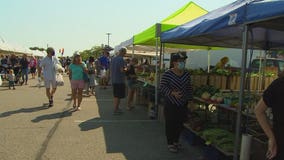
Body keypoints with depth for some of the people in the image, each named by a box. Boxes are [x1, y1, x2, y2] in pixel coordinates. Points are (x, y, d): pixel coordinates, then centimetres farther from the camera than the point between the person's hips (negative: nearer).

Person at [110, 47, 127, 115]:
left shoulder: (113, 59, 10)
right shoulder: (121, 59, -15)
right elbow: (122, 70, -21)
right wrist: (125, 69, -3)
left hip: (113, 80, 8)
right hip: (120, 80, -8)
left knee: (115, 95, 16)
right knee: (118, 96, 0)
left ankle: (117, 108, 26)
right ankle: (115, 110, 4)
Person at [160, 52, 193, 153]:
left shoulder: (186, 74, 3)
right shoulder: (167, 74, -15)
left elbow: (189, 88, 13)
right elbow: (162, 87, -17)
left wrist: (190, 100, 11)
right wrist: (172, 93, -30)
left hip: (183, 104, 6)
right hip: (171, 104, -5)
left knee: (180, 124, 14)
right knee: (170, 124, 4)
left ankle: (176, 141, 34)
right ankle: (170, 143, 21)